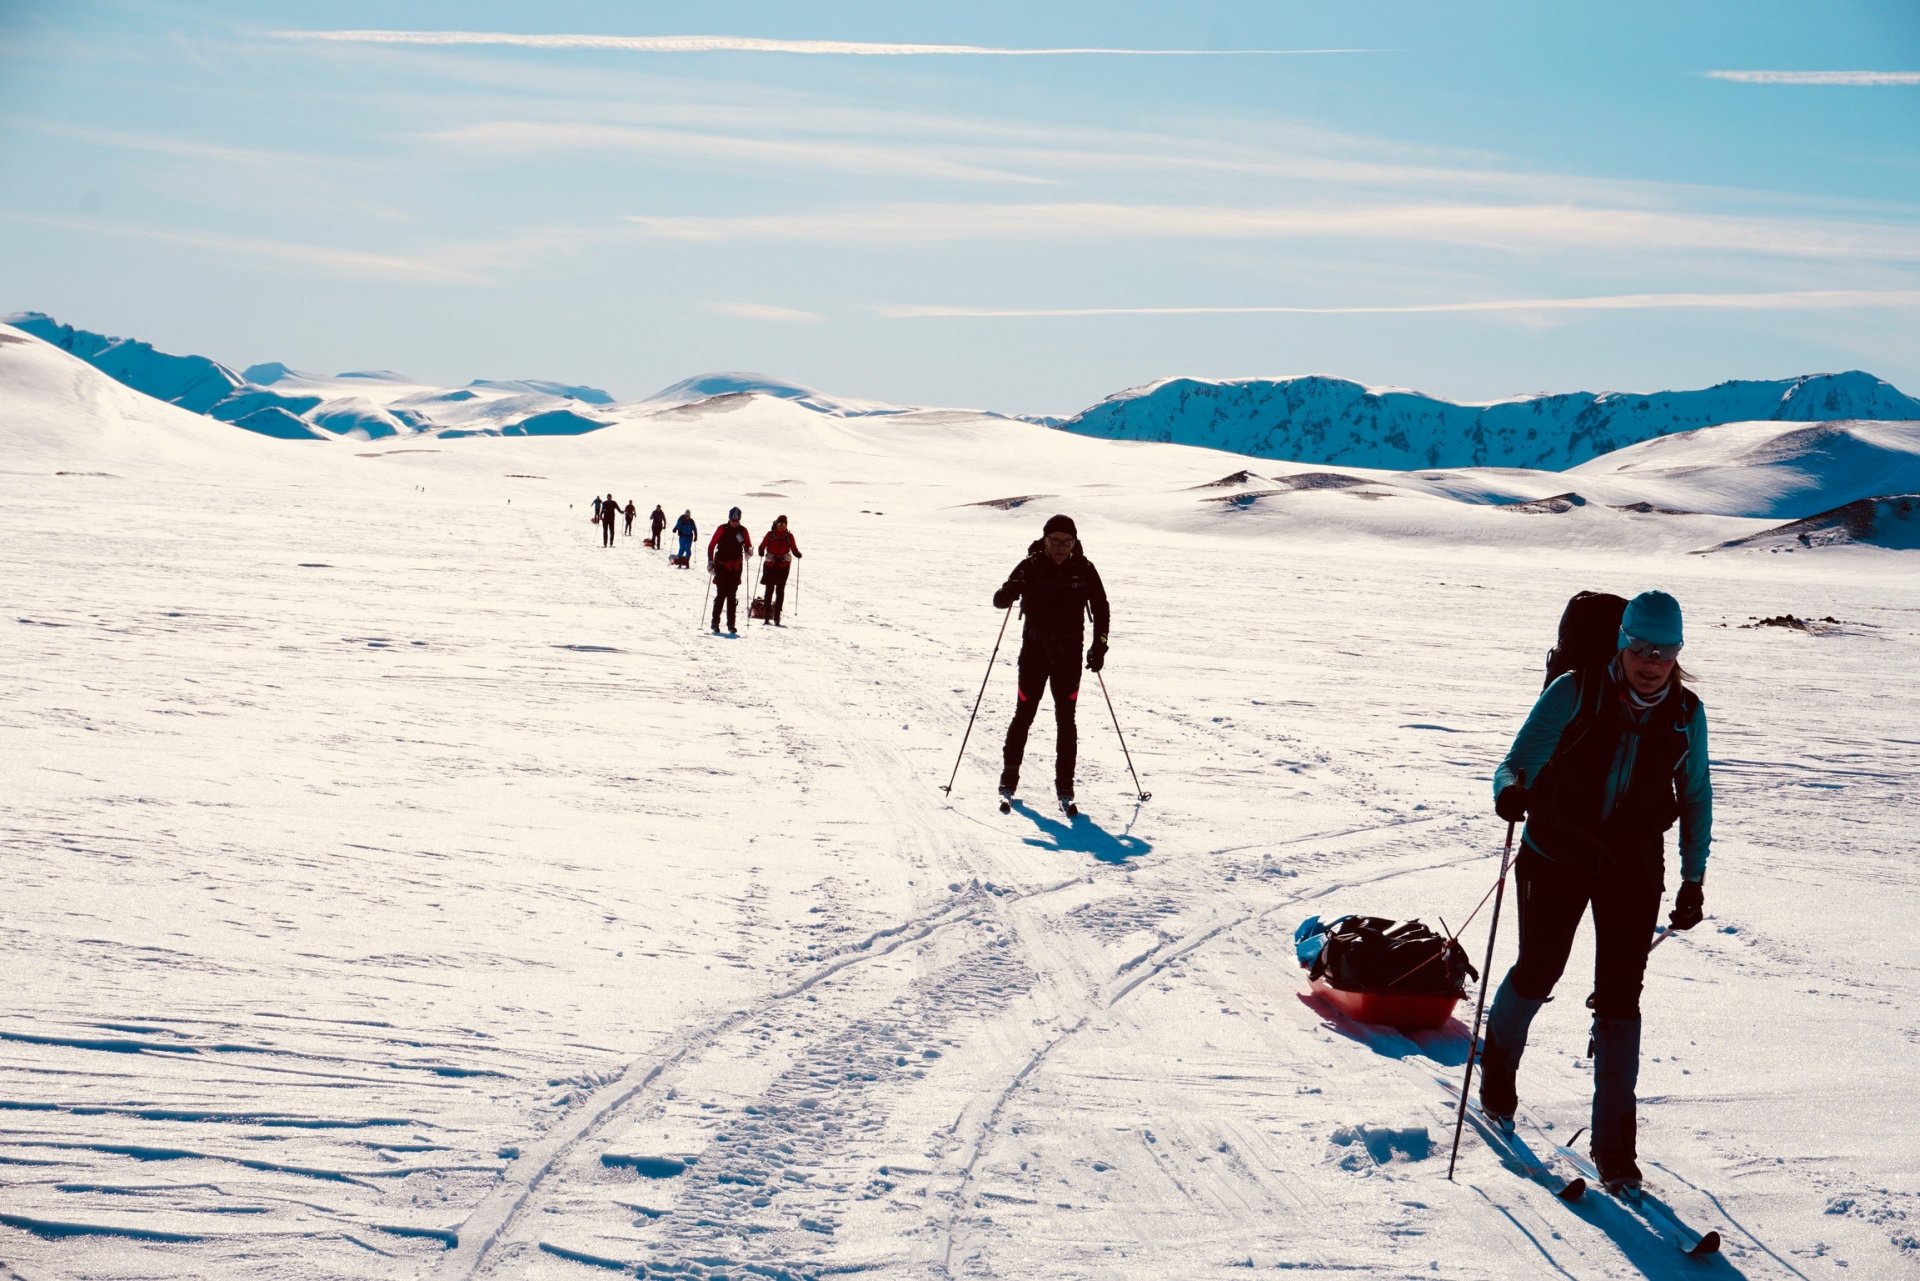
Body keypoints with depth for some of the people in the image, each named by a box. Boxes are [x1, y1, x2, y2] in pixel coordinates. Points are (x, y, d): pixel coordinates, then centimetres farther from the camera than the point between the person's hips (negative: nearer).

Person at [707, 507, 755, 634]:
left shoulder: (742, 530, 2)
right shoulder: (722, 529, -4)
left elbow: (748, 545, 10)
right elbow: (711, 545, 0)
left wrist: (748, 551, -13)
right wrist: (710, 561, -6)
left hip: (736, 568, 2)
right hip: (721, 567, -2)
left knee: (732, 596, 2)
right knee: (721, 594, -6)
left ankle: (731, 625, 3)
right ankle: (715, 623, 1)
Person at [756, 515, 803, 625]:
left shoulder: (789, 536, 3)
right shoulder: (770, 534, 1)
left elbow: (794, 548, 6)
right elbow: (762, 545, 1)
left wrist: (797, 554, -15)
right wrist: (761, 552, -20)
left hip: (784, 566, 0)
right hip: (770, 565, 0)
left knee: (780, 591, 0)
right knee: (769, 590, 1)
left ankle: (777, 617, 2)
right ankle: (767, 617, 4)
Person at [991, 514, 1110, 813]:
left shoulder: (1084, 570, -2)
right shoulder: (1031, 567, -6)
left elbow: (1100, 608, 7)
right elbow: (999, 601, -7)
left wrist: (1099, 646, -1)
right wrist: (1011, 590, -30)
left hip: (1069, 654, 1)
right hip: (1034, 651, -1)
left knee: (1066, 720, 0)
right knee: (1024, 714, 2)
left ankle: (1065, 788, 6)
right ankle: (1009, 779, 16)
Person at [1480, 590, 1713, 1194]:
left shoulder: (1686, 715, -5)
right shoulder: (1574, 694, -14)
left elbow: (1695, 796, 9)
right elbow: (1520, 758, -15)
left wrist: (1693, 878, 8)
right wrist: (1510, 787, -39)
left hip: (1634, 867, 1)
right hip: (1557, 855, -1)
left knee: (1620, 997, -6)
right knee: (1538, 973, 11)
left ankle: (1615, 1143, 0)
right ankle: (1499, 1060, 44)